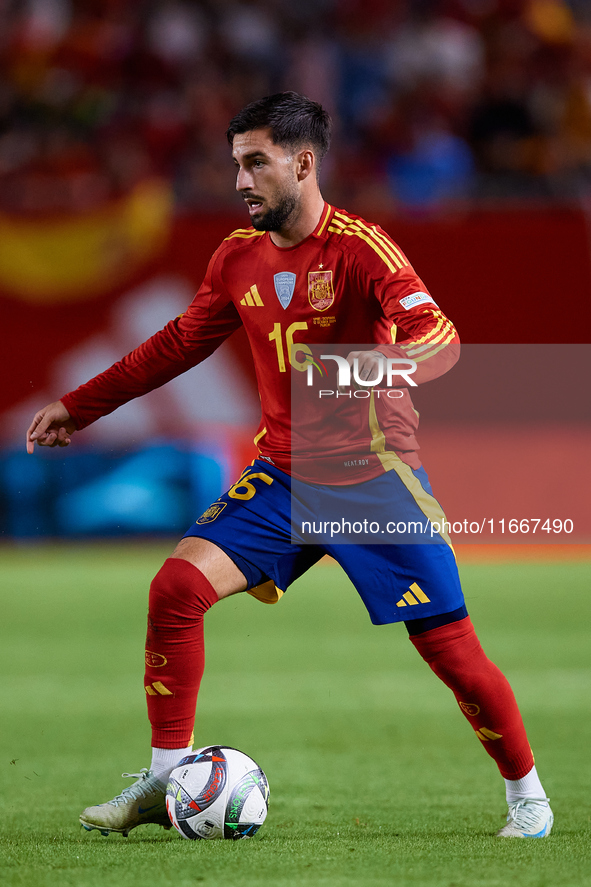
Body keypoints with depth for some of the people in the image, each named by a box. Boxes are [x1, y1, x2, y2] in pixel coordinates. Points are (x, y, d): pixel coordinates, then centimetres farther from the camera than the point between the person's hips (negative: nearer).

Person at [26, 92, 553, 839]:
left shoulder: (358, 247, -14)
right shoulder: (238, 258, 4)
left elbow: (440, 336, -24)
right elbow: (181, 343, 19)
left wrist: (379, 366, -45)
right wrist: (81, 406, 19)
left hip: (375, 480, -5)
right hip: (283, 474, 5)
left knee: (449, 647, -4)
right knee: (178, 586, -14)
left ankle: (526, 793, 18)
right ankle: (166, 780, -5)